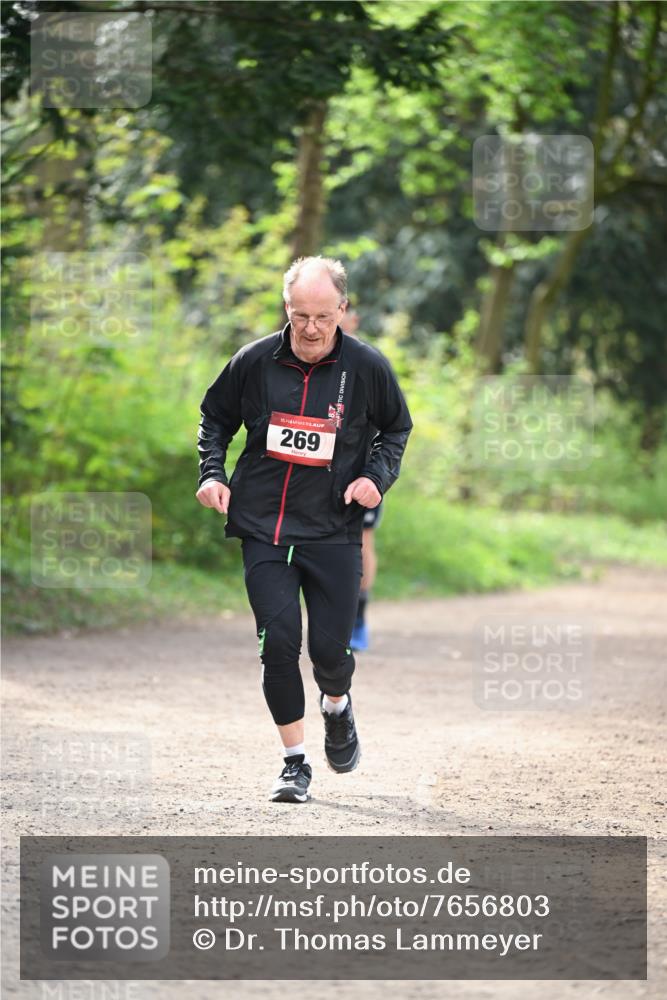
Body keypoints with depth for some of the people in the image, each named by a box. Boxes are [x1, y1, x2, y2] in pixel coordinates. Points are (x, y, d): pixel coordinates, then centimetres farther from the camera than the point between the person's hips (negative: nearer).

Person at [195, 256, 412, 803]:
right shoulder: (255, 362, -4)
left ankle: (338, 706, 36)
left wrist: (377, 476, -3)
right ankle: (295, 762, 5)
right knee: (279, 641, -10)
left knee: (330, 649, -1)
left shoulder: (367, 367, -4)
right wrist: (212, 473, 0)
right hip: (263, 526, 0)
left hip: (334, 530, 0)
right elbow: (215, 417, 14)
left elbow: (397, 428, 13)